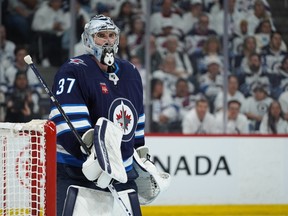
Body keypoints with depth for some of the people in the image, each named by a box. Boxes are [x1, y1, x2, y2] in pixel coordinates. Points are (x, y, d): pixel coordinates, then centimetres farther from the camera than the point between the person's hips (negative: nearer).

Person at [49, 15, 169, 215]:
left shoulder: (131, 73, 15)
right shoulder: (73, 71, -10)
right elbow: (65, 119, -21)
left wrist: (142, 151, 27)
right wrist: (87, 140, -34)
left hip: (121, 171, 7)